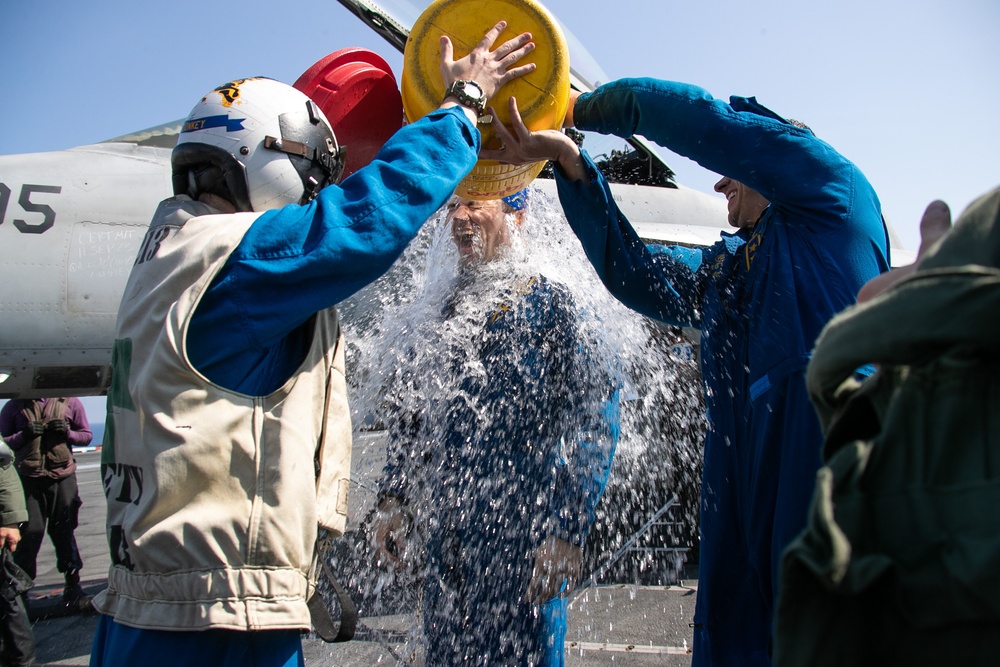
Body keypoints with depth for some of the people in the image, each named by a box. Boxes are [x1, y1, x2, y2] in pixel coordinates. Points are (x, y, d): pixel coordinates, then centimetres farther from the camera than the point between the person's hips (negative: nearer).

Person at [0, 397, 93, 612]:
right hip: (28, 479, 0)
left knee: (64, 532, 5)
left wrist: (67, 433, -9)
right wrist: (23, 435, -11)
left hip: (62, 476, 0)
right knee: (29, 533, -4)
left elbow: (86, 435, 11)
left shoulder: (69, 402, 7)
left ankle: (73, 589, 14)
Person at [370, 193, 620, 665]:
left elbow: (595, 423, -12)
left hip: (520, 537, -5)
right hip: (445, 538, 6)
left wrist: (567, 532, -19)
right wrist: (393, 501, 9)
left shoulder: (548, 303, -6)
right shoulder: (449, 311, 11)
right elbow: (415, 414, 17)